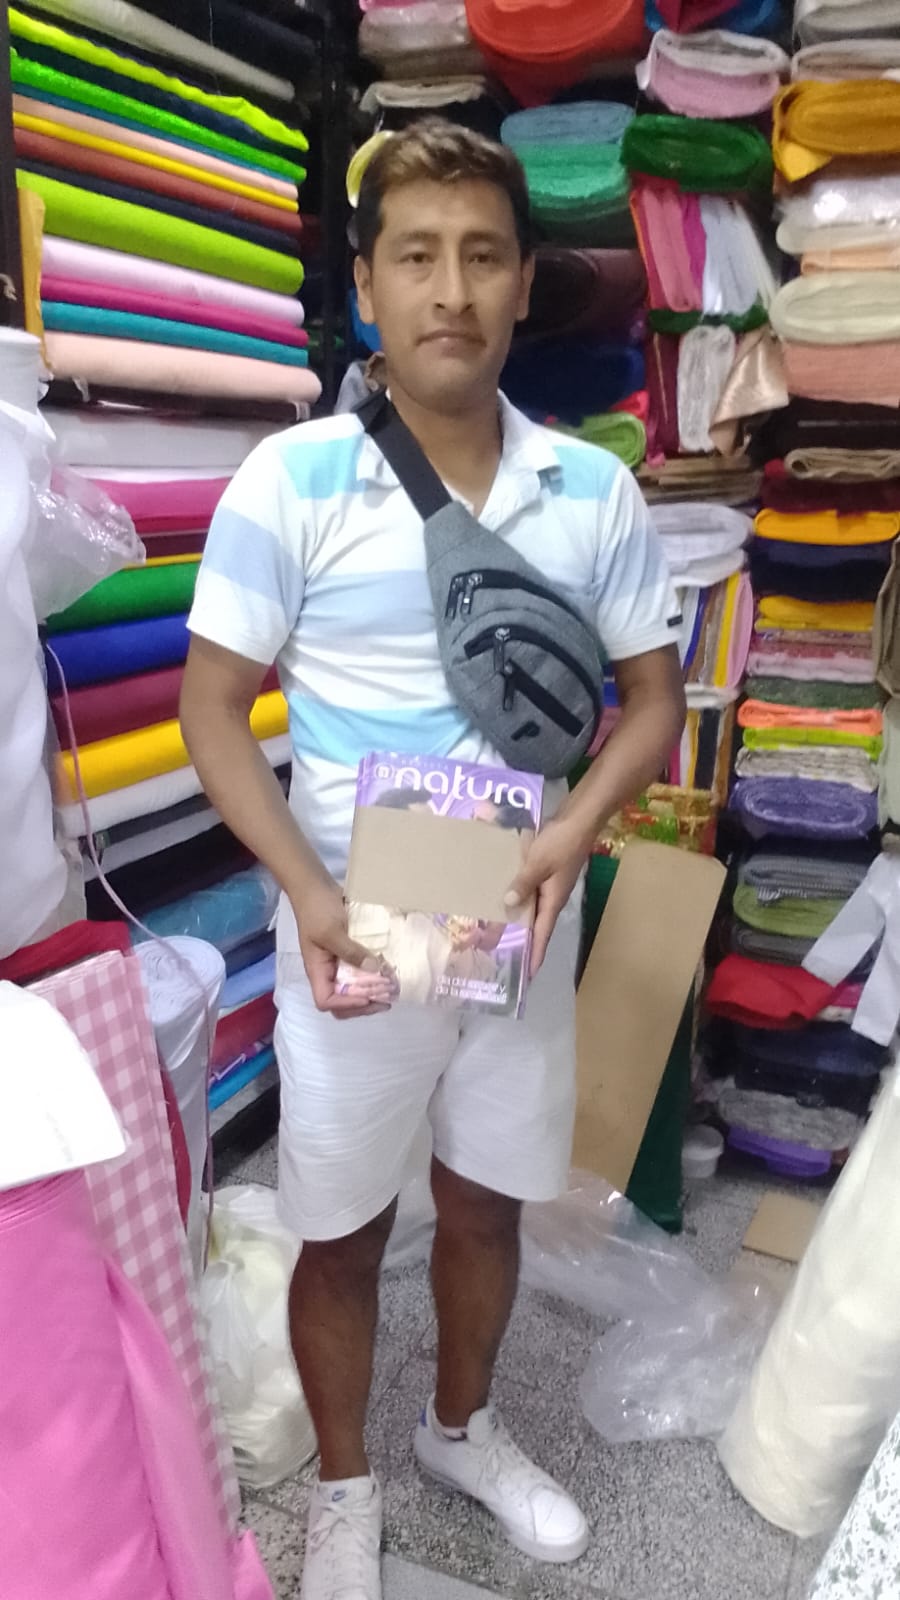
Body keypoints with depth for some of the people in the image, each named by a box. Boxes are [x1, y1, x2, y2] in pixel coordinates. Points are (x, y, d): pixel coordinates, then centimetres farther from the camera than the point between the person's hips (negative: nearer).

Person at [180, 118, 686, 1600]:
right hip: (354, 935, -2)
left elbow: (652, 694, 4)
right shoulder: (288, 482, -12)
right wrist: (310, 895, -19)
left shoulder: (595, 492, -4)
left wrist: (577, 827, -15)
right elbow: (214, 709, -7)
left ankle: (462, 1427, 51)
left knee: (488, 1199, 21)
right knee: (342, 1231, 14)